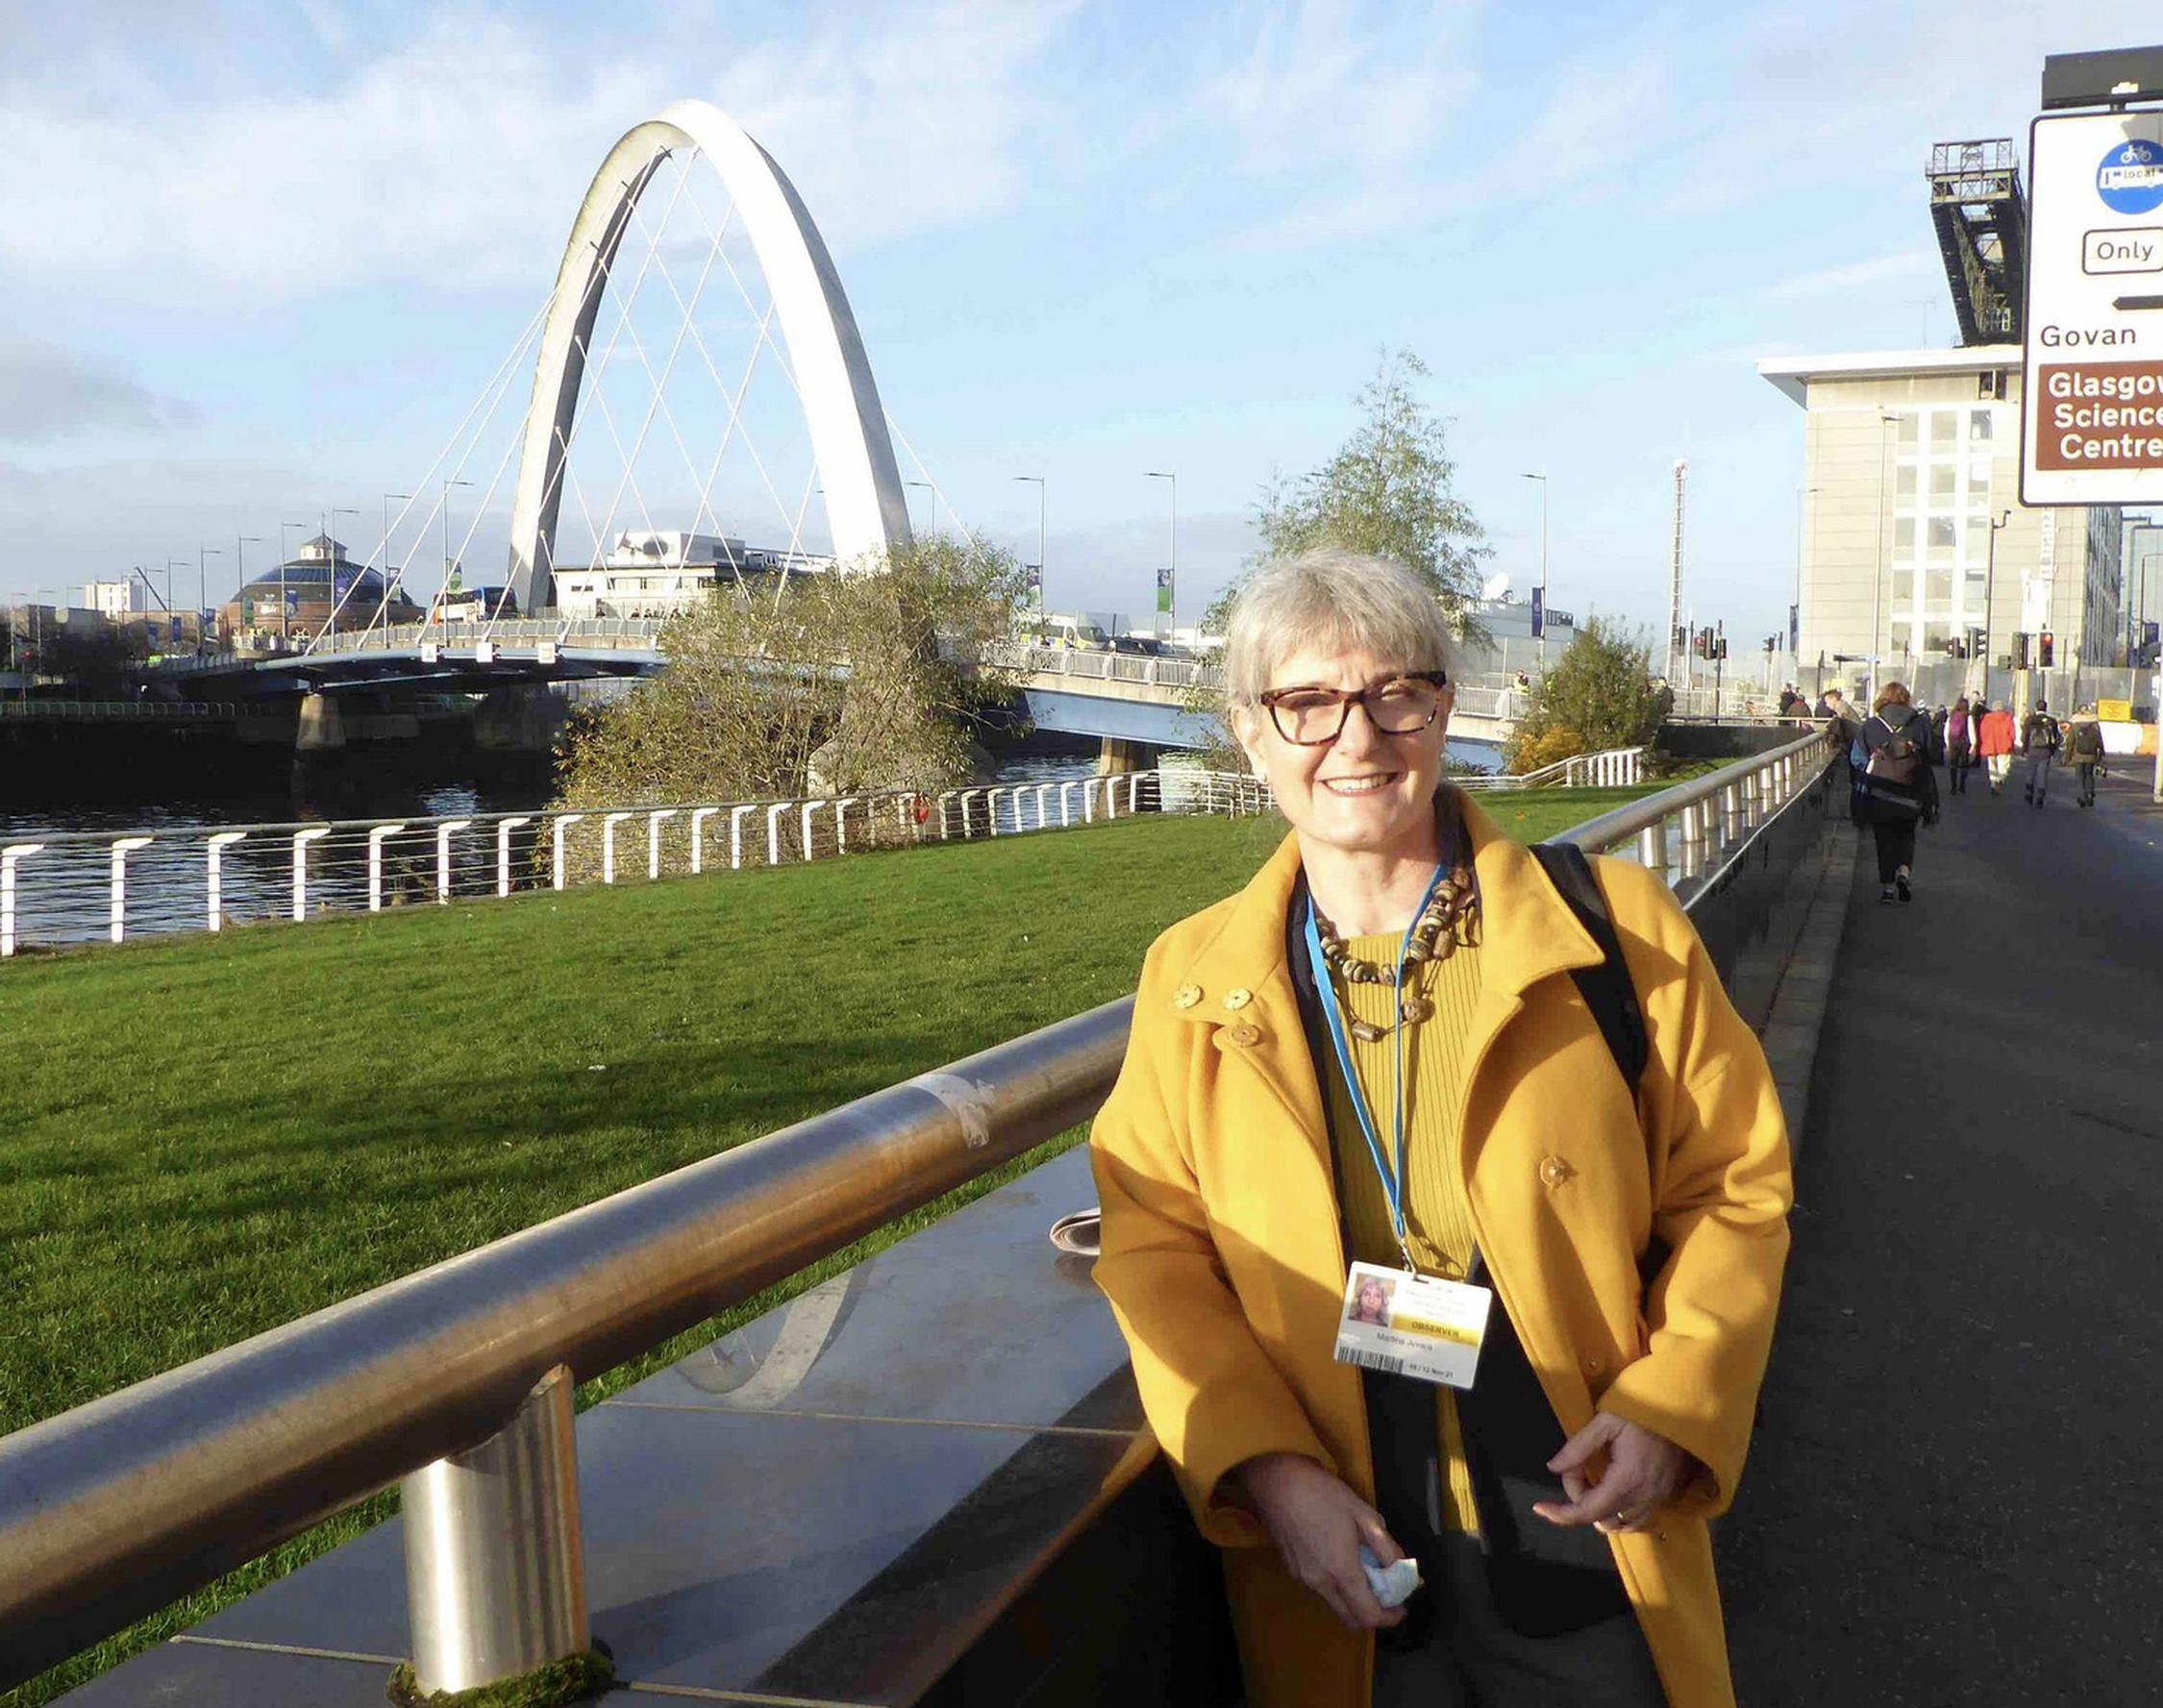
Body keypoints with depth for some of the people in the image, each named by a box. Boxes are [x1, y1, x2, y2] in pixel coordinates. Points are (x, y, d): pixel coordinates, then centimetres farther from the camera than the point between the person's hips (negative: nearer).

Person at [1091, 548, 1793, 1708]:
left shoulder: (1616, 933, -3)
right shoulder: (1191, 983, 1)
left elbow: (1732, 1187, 2)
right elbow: (1155, 1250, 0)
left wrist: (1674, 1402, -11)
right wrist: (1269, 1469, -12)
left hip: (1586, 1541, 0)